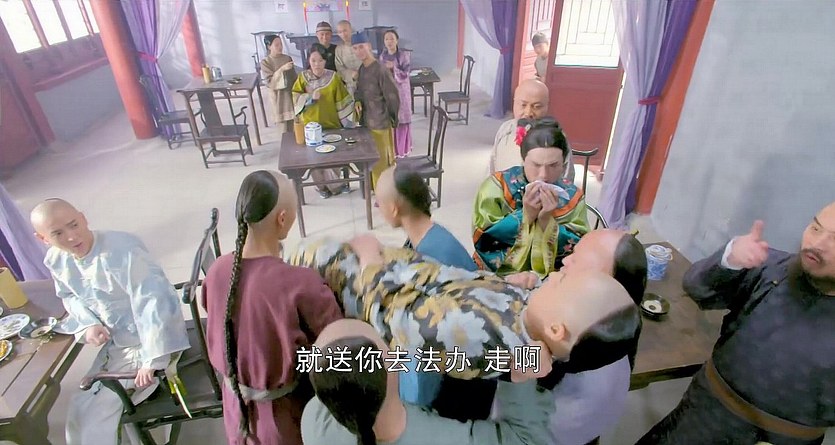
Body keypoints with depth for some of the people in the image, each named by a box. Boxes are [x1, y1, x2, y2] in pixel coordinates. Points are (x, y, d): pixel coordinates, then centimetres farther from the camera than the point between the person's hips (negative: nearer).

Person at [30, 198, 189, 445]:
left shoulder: (122, 250, -30)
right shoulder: (55, 260, -3)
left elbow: (154, 301, -33)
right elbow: (69, 296, 15)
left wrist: (152, 360, -32)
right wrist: (89, 324, -6)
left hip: (151, 341, -8)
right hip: (117, 342, 8)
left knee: (93, 415, 0)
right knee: (81, 409, 20)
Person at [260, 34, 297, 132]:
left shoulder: (287, 58, 4)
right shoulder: (265, 62, -7)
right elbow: (270, 81, -16)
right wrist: (282, 69, -25)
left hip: (291, 93, 3)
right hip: (278, 96, -3)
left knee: (294, 129, 6)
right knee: (284, 130, -1)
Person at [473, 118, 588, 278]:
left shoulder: (572, 196, -2)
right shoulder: (497, 185, -8)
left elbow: (580, 252, -7)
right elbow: (482, 239, -13)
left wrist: (546, 221, -19)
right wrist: (525, 216, -21)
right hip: (495, 275, -1)